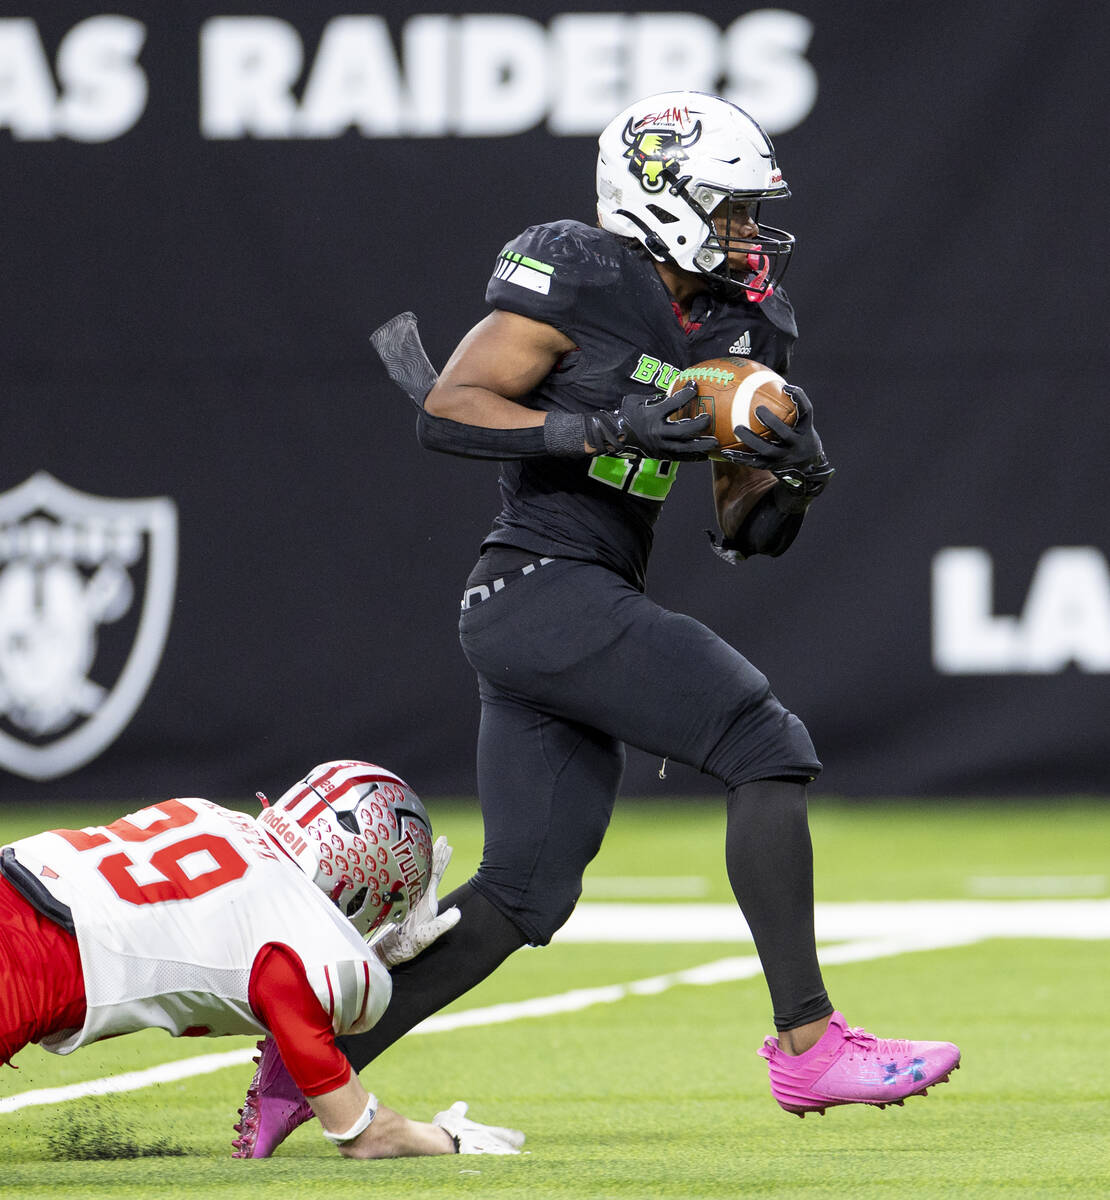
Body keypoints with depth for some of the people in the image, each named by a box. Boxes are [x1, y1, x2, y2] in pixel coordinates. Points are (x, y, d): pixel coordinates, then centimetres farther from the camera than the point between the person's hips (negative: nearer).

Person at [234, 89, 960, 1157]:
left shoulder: (735, 329, 16)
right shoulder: (580, 277, -8)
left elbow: (743, 536, 18)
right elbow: (447, 411, -15)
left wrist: (791, 478, -4)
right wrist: (608, 429, -22)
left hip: (587, 608, 9)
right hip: (543, 588, -9)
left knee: (524, 895, 8)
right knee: (767, 748, -14)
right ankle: (808, 1044, -13)